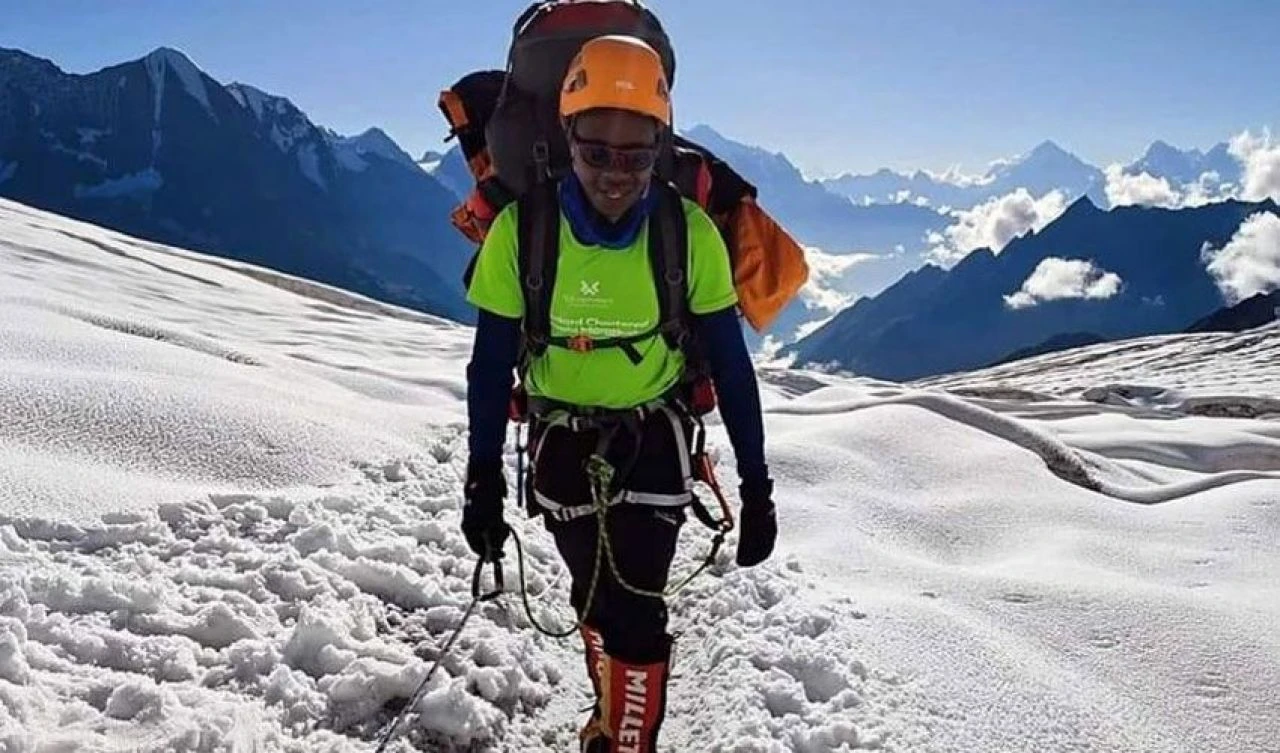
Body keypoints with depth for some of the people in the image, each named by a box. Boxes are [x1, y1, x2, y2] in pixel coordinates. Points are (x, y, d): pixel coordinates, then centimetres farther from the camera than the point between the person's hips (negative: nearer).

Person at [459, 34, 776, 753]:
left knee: (635, 609, -10)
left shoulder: (690, 233, -19)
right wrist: (483, 480, -5)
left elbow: (731, 365, -9)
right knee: (595, 601, 14)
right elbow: (492, 364, -7)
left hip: (654, 437, -1)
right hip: (562, 440, 1)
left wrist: (756, 485, -7)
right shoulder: (520, 231, -18)